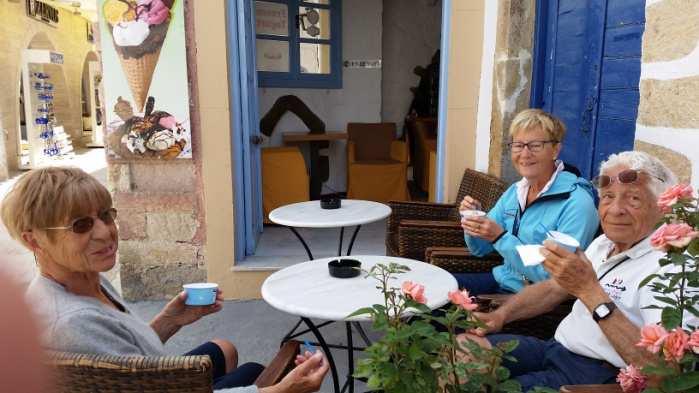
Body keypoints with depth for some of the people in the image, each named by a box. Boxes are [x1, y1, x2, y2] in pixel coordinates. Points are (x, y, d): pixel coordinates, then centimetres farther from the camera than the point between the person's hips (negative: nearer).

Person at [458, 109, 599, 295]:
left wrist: (500, 237, -27)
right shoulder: (514, 191, 4)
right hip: (502, 279, 7)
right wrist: (473, 218, -11)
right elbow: (480, 249, 10)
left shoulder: (576, 203, -18)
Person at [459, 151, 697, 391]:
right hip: (554, 347, 8)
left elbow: (657, 365, -28)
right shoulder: (603, 243, 9)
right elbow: (552, 289, 18)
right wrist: (501, 314, 3)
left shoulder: (672, 264, -18)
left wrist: (589, 290, -30)